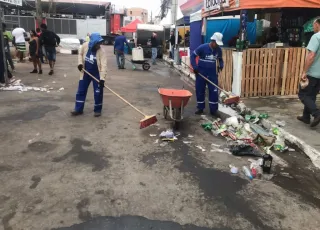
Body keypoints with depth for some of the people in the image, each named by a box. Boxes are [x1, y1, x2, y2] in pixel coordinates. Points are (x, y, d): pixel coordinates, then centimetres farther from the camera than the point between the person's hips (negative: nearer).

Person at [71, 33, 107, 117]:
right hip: (86, 73, 3)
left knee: (98, 93, 1)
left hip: (97, 74, -3)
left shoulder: (101, 52, -20)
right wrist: (80, 63, -7)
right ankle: (78, 109, 20)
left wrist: (102, 78, -33)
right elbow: (80, 54, 9)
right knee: (81, 91, 8)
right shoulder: (85, 46, -11)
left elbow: (103, 65, -25)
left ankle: (97, 110, 18)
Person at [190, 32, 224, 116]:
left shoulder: (219, 50, -2)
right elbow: (193, 56, -7)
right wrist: (195, 67, -15)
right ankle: (200, 108, 22)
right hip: (201, 73, -2)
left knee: (214, 91, 1)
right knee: (200, 91, 6)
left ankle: (213, 110, 11)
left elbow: (220, 59, 15)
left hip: (212, 73, 2)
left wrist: (221, 66, -7)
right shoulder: (202, 47, -14)